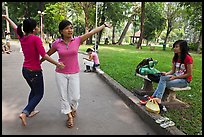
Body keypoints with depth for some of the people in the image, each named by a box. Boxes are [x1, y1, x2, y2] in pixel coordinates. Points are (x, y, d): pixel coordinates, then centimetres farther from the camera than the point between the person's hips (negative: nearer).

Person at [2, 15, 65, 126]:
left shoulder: (22, 38, 2)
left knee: (34, 90, 26)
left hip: (25, 70, 8)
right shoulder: (36, 39, -18)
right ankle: (24, 113, -3)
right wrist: (57, 64, -21)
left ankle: (31, 111, 35)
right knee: (39, 94, 8)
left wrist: (6, 18, 39)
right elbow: (44, 55, -25)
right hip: (35, 71, -8)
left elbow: (15, 28, 21)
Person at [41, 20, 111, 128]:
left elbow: (92, 32, -4)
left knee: (75, 96, 4)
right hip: (61, 74, 0)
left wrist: (104, 25, 2)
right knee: (63, 96, 8)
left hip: (74, 73, 0)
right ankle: (69, 116, 28)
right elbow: (47, 54, 9)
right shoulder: (56, 43, -6)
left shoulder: (77, 40, -7)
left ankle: (73, 108, 39)